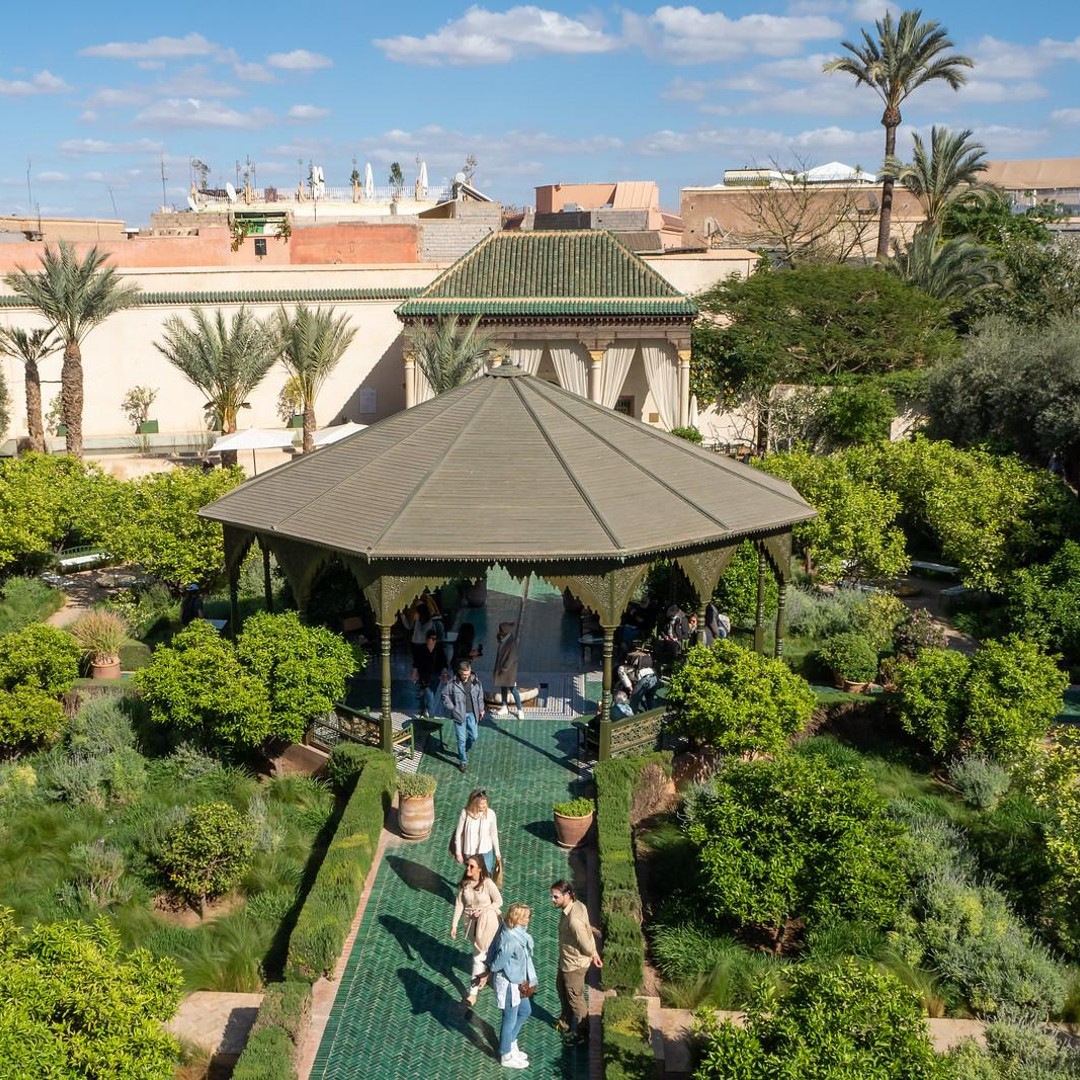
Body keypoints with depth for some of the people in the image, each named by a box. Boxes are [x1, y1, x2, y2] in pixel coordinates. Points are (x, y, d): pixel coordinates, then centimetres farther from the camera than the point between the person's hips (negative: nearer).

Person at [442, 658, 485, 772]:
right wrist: (452, 709, -11)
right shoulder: (451, 683, -12)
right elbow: (445, 696, -4)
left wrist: (481, 709, 11)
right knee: (461, 738, 1)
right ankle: (463, 761, 14)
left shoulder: (476, 682, -2)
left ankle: (465, 750, 40)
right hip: (459, 714, -3)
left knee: (473, 736, 10)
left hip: (472, 713, 3)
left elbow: (480, 696, 12)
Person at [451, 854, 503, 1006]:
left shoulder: (487, 883, -22)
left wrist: (483, 911, -20)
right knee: (479, 951, 23)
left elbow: (499, 901, -11)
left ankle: (473, 991, 5)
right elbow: (459, 904, -5)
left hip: (486, 921, -4)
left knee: (478, 955, -3)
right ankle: (484, 972, 51)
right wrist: (454, 925, -6)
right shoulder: (464, 883, -10)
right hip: (472, 921, 4)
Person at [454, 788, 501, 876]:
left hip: (486, 852, 0)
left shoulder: (490, 814, -16)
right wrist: (458, 853, -3)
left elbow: (494, 834, -3)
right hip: (470, 852, 0)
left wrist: (497, 852, 6)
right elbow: (458, 834, -7)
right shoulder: (465, 813, -19)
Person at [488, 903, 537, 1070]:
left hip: (517, 982, 9)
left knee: (525, 1011, 25)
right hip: (509, 984, -9)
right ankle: (507, 1056, 33)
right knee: (510, 1020, 12)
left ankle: (511, 1044, 43)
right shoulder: (510, 941, -34)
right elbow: (497, 965, -25)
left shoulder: (518, 933, -5)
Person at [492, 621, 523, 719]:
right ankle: (504, 708, 26)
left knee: (513, 689, -1)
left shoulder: (512, 641, -24)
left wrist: (504, 668, -16)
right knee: (503, 688, 16)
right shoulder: (503, 638, -1)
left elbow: (512, 658, -21)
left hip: (509, 668, -8)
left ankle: (519, 710, 8)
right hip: (501, 666, 8)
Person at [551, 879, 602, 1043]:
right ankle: (566, 1022, 51)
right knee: (561, 989, 29)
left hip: (574, 964, -9)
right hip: (565, 961, 9)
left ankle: (581, 1032, 35)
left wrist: (592, 956, -7)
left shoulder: (574, 919, -38)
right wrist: (594, 953, 9)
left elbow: (585, 944, -28)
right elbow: (588, 930, 2)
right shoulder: (577, 905, -9)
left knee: (575, 998, 13)